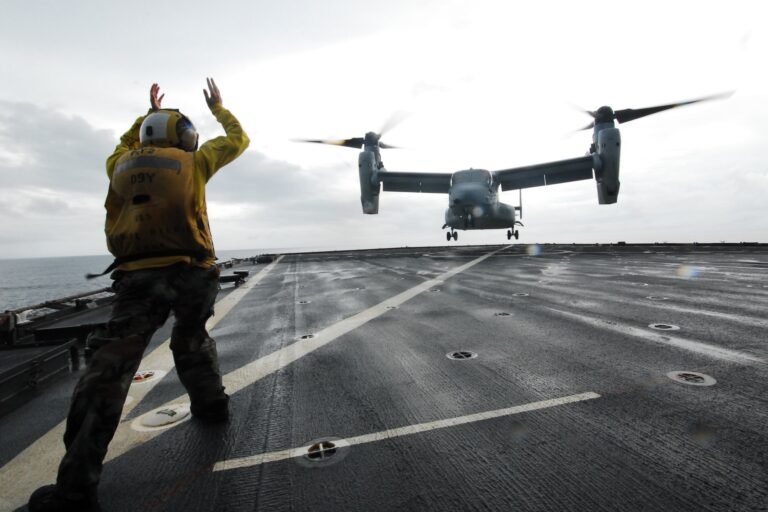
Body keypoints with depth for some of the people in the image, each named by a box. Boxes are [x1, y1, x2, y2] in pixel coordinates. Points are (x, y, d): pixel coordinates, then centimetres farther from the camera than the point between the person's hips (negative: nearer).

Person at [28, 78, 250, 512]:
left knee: (109, 368, -1)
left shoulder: (122, 164, 17)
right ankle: (211, 402, 34)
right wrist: (219, 108, 41)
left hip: (140, 276, 0)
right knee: (192, 339, 27)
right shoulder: (192, 161, 11)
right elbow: (238, 141, 24)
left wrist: (148, 113, 51)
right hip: (192, 272, 0)